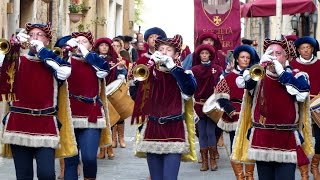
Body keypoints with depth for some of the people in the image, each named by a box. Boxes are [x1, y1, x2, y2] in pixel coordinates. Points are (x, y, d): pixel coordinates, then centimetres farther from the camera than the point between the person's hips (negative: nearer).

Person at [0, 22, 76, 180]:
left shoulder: (53, 62, 7)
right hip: (19, 123, 1)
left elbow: (65, 71, -15)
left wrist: (41, 49, -12)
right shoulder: (17, 61, 9)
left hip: (45, 125, -1)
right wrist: (14, 44, -21)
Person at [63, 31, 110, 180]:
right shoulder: (67, 60, 9)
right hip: (70, 116, 0)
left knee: (89, 157, -11)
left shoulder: (95, 63, 9)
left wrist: (85, 51, -14)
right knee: (70, 159, 1)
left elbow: (104, 69, -12)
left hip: (91, 116, 0)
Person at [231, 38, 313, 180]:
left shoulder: (297, 77, 5)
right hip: (262, 139, 2)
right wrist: (260, 64, -28)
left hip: (287, 141, -2)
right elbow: (241, 82, -14)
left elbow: (302, 94, -16)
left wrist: (281, 72, -14)